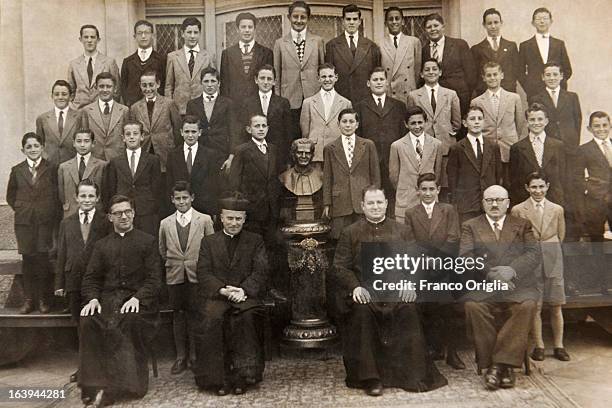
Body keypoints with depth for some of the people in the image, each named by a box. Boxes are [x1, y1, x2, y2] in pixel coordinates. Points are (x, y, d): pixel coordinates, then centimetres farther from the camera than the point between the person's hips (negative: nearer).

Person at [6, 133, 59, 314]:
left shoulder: (51, 169, 1)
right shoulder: (17, 171, 7)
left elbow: (57, 195, 3)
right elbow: (10, 196, 16)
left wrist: (53, 215, -2)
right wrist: (21, 210, 6)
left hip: (46, 220, -2)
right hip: (24, 222, 2)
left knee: (43, 259, -2)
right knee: (27, 260, 5)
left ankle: (43, 299, 11)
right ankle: (28, 300, 15)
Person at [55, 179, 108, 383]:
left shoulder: (106, 223, -3)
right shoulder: (67, 223, 10)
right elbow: (62, 255, 10)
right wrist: (59, 283, 6)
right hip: (74, 283, 4)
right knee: (81, 326, 11)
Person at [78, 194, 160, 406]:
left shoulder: (147, 241, 11)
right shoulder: (101, 245, 22)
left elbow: (154, 279, 3)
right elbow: (91, 278, 14)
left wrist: (138, 298, -15)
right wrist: (92, 298, -7)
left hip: (137, 299, -3)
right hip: (107, 298, 3)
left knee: (131, 322, -35)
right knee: (87, 322, -29)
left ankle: (113, 389, -26)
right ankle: (94, 384, -23)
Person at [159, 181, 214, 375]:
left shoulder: (205, 220, 2)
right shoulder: (165, 223, 9)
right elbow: (162, 251, 19)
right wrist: (171, 265, 12)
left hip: (197, 276, -2)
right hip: (175, 277, 2)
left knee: (195, 314, -2)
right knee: (178, 315, 7)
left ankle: (194, 356, 10)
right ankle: (180, 357, 16)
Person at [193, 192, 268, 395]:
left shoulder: (255, 241, 14)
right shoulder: (209, 242, 16)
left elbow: (260, 272, 2)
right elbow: (203, 273, 5)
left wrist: (244, 290, -17)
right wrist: (222, 289, -14)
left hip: (246, 295, -1)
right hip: (216, 295, 1)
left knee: (248, 315, -32)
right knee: (211, 317, -30)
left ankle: (243, 374, -21)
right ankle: (218, 377, -20)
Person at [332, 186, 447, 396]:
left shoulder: (401, 231, 18)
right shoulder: (350, 233, 13)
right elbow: (340, 267, 6)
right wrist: (355, 286, -12)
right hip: (365, 291, -1)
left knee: (409, 309, -29)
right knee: (361, 311, -32)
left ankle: (412, 375, -17)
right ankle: (369, 378, -22)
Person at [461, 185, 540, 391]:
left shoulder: (523, 225, 19)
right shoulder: (470, 226, 15)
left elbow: (534, 253, 3)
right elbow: (465, 257, 0)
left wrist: (512, 270, -15)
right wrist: (490, 274, -16)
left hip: (517, 285, 1)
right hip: (483, 286, 0)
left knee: (527, 305, -31)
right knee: (473, 306, -31)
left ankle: (505, 362, -22)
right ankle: (489, 364, -19)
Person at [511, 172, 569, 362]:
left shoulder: (557, 209, 8)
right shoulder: (518, 210, 1)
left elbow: (560, 236, 14)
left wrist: (550, 251, 10)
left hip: (553, 260, 2)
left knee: (556, 307, 4)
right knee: (535, 307, 0)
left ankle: (559, 346, 16)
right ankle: (539, 346, 12)